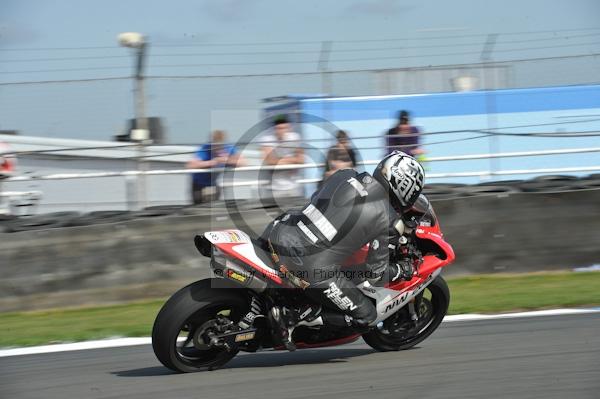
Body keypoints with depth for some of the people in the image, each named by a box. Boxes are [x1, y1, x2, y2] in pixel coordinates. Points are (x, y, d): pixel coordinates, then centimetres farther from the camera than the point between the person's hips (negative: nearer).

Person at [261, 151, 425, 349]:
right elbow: (376, 275, 1)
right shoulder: (382, 218, -5)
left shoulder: (345, 175, 8)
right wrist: (403, 270, 21)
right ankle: (293, 314, -3)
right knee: (366, 316, 9)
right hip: (312, 268, -6)